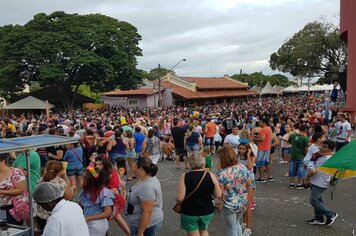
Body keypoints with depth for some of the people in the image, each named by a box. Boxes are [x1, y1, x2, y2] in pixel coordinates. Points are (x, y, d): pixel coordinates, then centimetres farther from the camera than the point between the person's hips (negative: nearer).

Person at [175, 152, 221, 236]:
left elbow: (179, 198, -19)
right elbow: (218, 195, -5)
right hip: (207, 211, 2)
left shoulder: (184, 177, -16)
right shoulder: (211, 176, -11)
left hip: (189, 213, -2)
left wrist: (177, 198, 3)